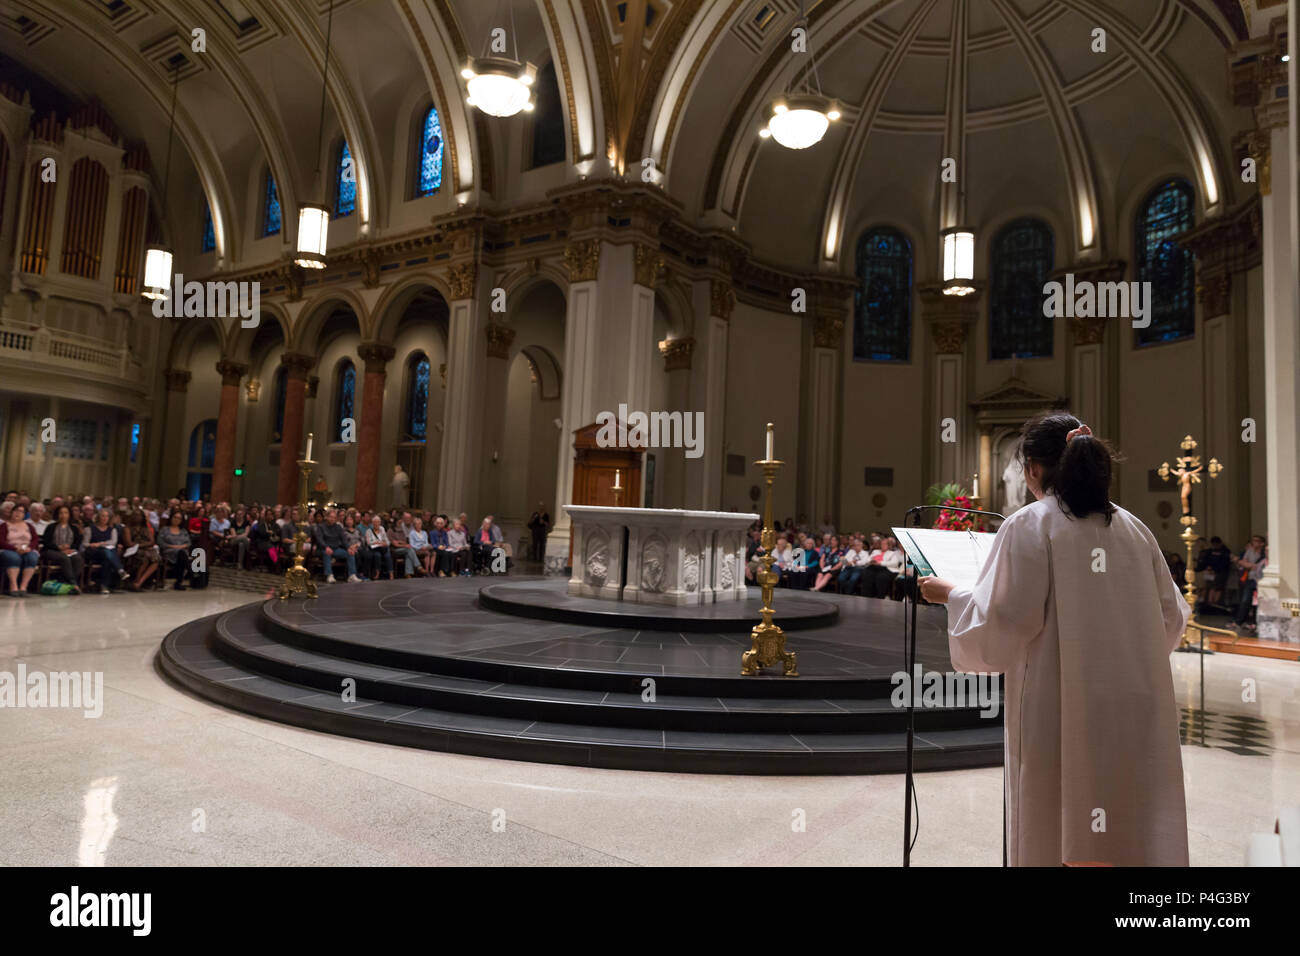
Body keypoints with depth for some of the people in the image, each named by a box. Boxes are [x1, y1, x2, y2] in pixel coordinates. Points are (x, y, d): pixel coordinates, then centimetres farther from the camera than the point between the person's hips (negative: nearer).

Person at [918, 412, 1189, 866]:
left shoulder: (1029, 527, -10)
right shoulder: (1134, 529, 6)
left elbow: (997, 629, -13)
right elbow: (1171, 620, 15)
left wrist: (951, 595, 3)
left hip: (1062, 722, -5)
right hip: (1138, 719, 5)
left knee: (1060, 839, 6)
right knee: (1137, 833, 13)